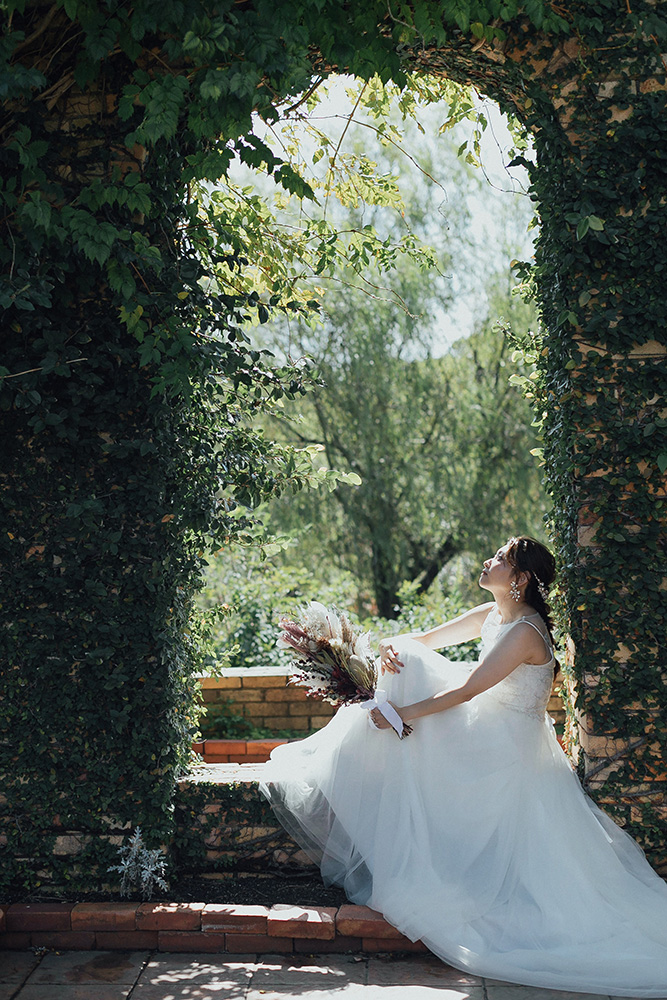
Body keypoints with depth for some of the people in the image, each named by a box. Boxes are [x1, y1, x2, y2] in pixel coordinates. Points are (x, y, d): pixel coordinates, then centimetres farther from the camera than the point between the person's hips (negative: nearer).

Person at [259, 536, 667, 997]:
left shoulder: (525, 632, -23)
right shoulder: (491, 614, 5)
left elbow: (465, 691, -25)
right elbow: (424, 641, 10)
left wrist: (402, 714, -22)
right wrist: (393, 646, -12)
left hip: (509, 751, -8)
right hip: (485, 734, 8)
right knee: (407, 664, -1)